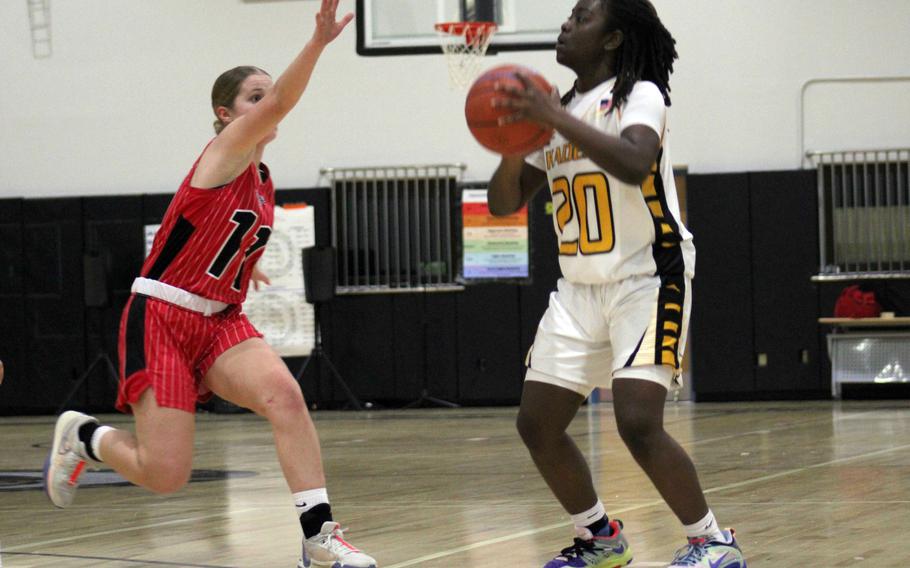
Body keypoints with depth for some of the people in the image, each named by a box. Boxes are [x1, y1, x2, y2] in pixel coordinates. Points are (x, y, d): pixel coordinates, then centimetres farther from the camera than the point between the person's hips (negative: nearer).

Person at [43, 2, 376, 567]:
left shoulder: (263, 180, 12)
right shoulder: (226, 151, -11)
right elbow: (281, 104, -31)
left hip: (221, 320, 7)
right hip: (161, 318, -7)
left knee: (284, 393, -25)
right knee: (166, 474, -10)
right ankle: (83, 436, 22)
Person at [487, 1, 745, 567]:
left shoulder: (640, 94, -9)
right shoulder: (557, 110, 12)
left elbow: (634, 163, -31)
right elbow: (504, 203, 10)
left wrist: (553, 117, -32)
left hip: (649, 280, -8)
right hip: (580, 288, 8)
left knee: (638, 422, -21)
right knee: (537, 424, 3)